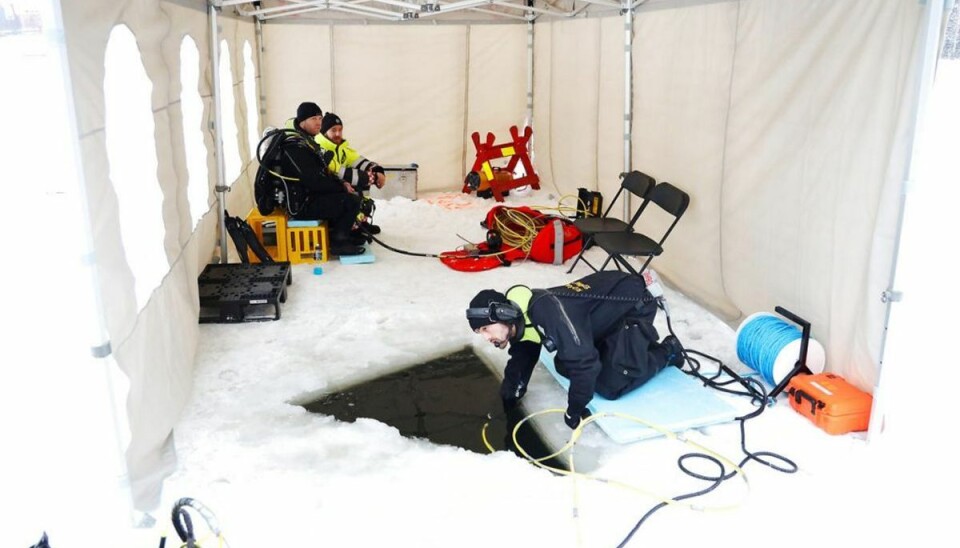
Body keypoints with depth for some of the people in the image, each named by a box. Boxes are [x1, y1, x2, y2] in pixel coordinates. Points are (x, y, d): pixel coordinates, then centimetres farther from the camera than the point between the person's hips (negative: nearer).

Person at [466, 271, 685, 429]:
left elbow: (584, 359, -38)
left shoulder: (545, 310, -36)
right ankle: (637, 340, 19)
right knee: (564, 367, 9)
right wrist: (506, 402, 2)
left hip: (635, 303, -9)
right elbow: (520, 363, 9)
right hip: (608, 302, 9)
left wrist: (575, 407, -27)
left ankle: (667, 351, 5)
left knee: (609, 386, -16)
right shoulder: (520, 320, -7)